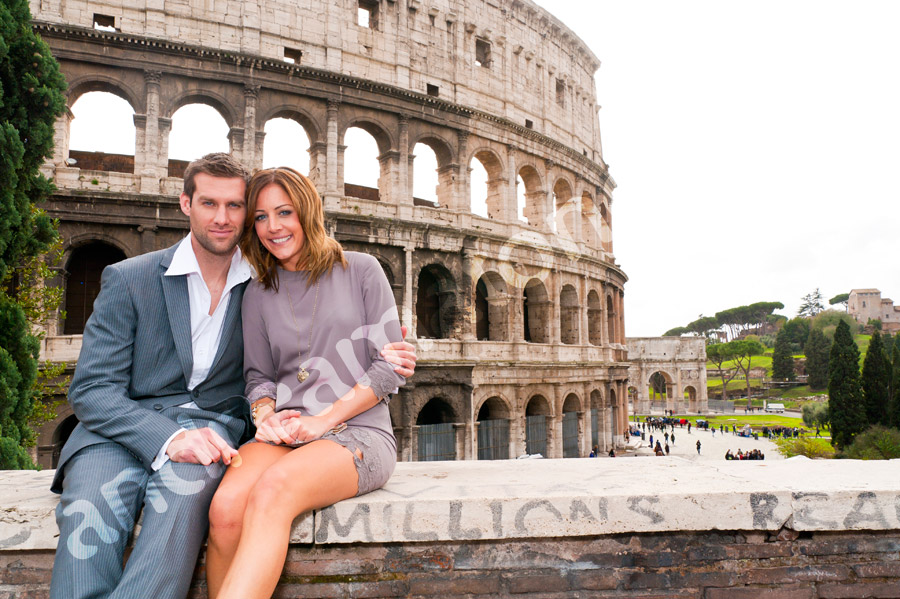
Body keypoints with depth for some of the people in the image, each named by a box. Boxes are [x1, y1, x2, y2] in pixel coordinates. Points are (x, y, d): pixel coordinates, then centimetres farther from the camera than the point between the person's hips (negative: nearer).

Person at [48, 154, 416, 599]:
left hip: (211, 423, 1)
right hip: (124, 427, 0)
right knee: (89, 510, -32)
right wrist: (168, 437, -24)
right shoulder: (128, 280, 0)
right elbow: (90, 390, -5)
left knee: (186, 486, -34)